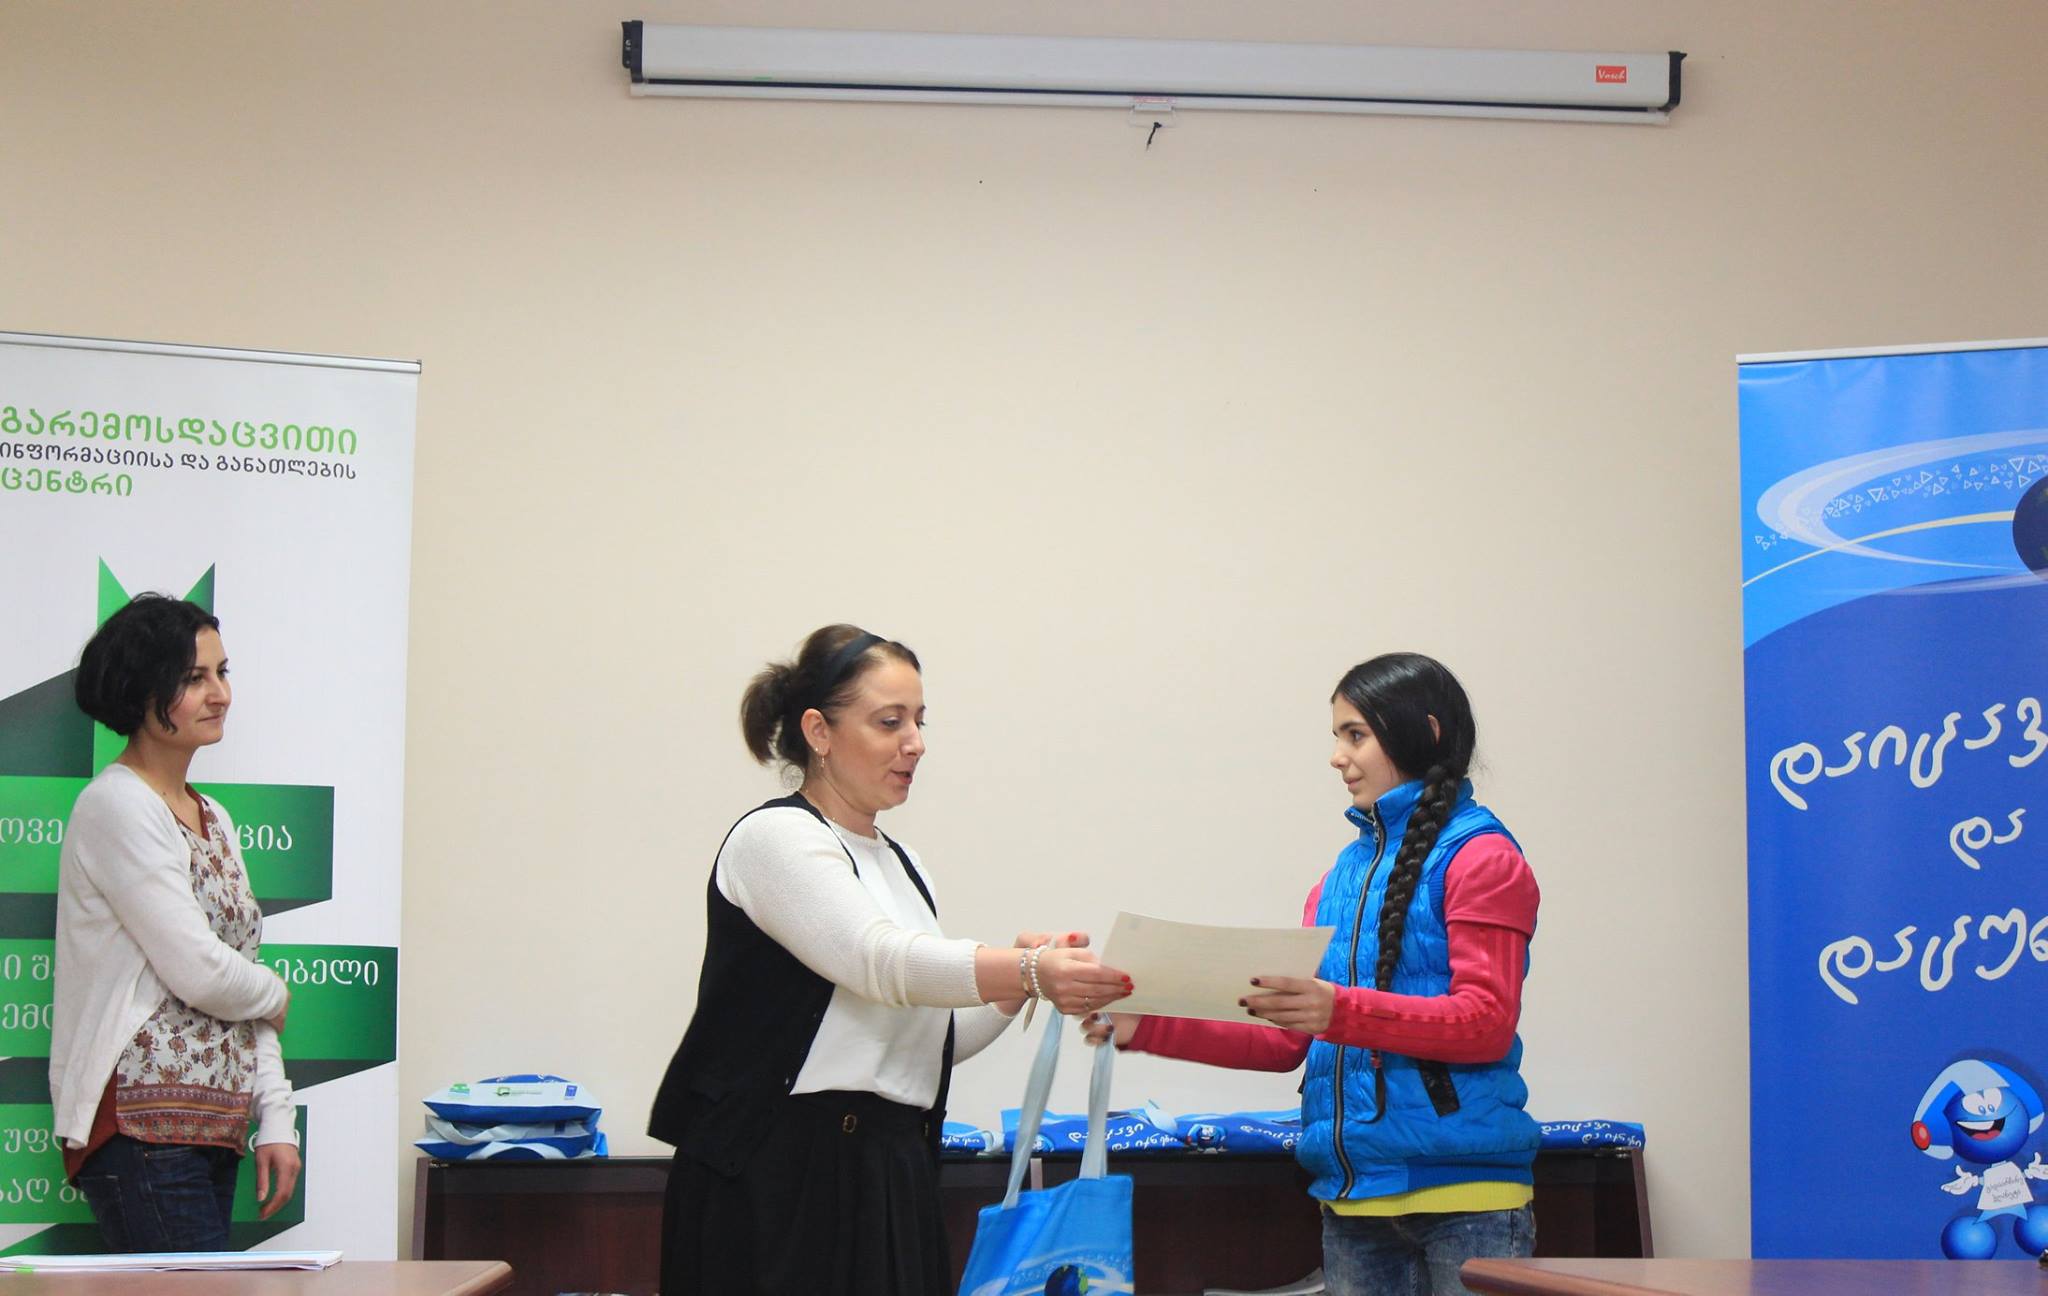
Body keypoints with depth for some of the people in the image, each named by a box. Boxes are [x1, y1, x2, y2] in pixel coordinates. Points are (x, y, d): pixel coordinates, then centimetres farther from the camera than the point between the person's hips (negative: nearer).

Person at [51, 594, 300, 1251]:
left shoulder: (213, 819, 18)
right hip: (141, 1124, -8)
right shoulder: (116, 807, -9)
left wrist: (275, 1121, 9)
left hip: (214, 1130, 8)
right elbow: (200, 971, -15)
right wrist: (275, 997, 5)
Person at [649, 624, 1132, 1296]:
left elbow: (933, 1036, 16)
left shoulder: (898, 861, 18)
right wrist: (1029, 970, -34)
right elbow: (883, 962, -22)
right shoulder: (774, 837, -6)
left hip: (890, 1174, 7)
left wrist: (1022, 981, -2)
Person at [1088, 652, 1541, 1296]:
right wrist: (1146, 1028, 5)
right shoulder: (1342, 877, 17)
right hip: (1352, 1196, 6)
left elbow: (1487, 1025, -12)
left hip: (1463, 1194, -6)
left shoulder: (1480, 857, -2)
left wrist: (1340, 1010, -24)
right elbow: (1286, 1039, 15)